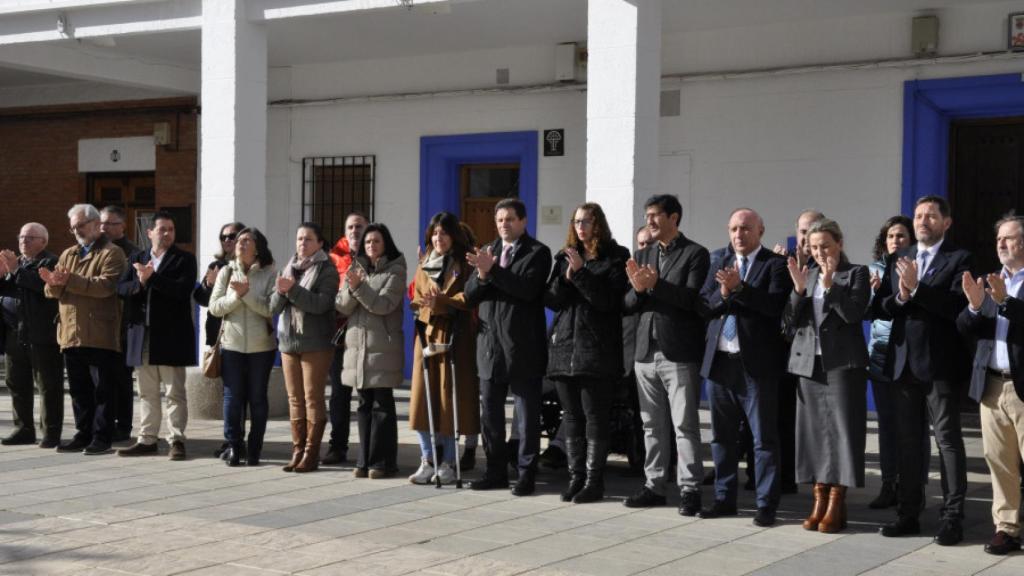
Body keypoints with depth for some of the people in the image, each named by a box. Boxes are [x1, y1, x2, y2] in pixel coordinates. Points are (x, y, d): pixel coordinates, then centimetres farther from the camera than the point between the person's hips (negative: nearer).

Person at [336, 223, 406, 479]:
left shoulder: (395, 271, -2)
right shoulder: (356, 269, 13)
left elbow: (384, 305, -12)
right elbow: (342, 307, 4)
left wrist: (360, 287, -21)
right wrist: (351, 289, -15)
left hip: (383, 347, -5)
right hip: (357, 344, 5)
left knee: (382, 405, -4)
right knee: (364, 404, 8)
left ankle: (383, 462, -1)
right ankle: (365, 460, 12)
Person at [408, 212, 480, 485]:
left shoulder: (464, 265, 0)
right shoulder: (423, 266, 16)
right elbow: (416, 300, 14)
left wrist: (440, 302, -17)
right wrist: (426, 305, -8)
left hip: (455, 338, -5)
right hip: (427, 335, 5)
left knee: (450, 398, -3)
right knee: (422, 399, 2)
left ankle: (448, 462, 6)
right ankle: (428, 461, 9)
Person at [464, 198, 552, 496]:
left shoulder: (537, 253, -3)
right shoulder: (487, 251, 15)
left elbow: (527, 288, -19)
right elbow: (470, 294, 8)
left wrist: (492, 270, -22)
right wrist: (481, 275, -12)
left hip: (523, 347, -6)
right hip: (490, 345, 6)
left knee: (528, 414, 1)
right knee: (489, 413, 10)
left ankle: (527, 473, 7)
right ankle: (495, 471, 20)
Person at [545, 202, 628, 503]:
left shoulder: (615, 258, -1)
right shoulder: (565, 257, 15)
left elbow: (608, 300, -12)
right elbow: (550, 300, 9)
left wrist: (580, 273, -17)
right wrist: (566, 278, -9)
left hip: (597, 350, -5)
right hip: (564, 347, 5)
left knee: (594, 416, -4)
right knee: (571, 416, 7)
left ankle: (594, 481, 0)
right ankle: (575, 477, 13)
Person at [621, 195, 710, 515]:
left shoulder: (695, 254, -3)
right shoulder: (643, 255, 15)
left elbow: (692, 299, -14)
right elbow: (629, 304, 10)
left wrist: (656, 284, -22)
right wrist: (637, 289, -11)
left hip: (679, 354, -6)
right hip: (647, 353, 6)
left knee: (685, 425, -3)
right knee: (652, 426, 11)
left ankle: (690, 489, 2)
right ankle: (654, 486, 18)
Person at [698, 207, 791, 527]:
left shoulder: (775, 264, -3)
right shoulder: (718, 260, 12)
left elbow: (775, 305, -17)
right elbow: (703, 305, 5)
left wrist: (739, 288, -23)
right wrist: (723, 294, -14)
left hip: (756, 362, -5)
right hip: (719, 358, 5)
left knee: (764, 437, 0)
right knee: (721, 435, 13)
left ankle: (766, 504, 6)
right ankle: (724, 498, 23)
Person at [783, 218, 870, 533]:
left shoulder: (856, 273, 1)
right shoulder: (807, 275, 13)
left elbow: (854, 313, -12)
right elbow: (790, 321, 7)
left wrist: (830, 283, -18)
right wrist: (799, 289, -8)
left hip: (842, 363, -4)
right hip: (809, 362, 5)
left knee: (841, 430, -4)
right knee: (813, 430, 5)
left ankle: (836, 504, 1)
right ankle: (820, 500, 11)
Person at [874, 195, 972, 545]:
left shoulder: (959, 259, -3)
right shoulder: (898, 261, 13)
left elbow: (957, 306, -17)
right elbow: (879, 309, 7)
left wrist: (916, 288, -22)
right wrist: (899, 297, -13)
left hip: (940, 363, -5)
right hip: (903, 361, 5)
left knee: (948, 440, -2)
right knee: (908, 441, 11)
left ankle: (952, 518, 2)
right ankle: (908, 513, 18)